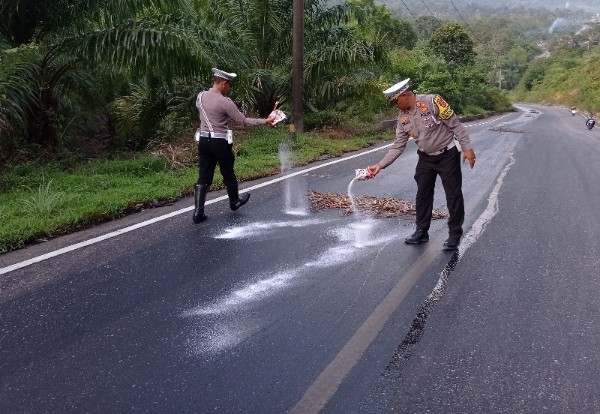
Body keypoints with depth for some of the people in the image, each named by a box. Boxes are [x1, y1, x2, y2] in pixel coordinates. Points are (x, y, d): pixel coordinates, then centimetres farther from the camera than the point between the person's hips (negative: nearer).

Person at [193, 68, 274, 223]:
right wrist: (264, 121, -5)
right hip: (220, 142, -5)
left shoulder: (200, 97, 4)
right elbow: (243, 121, -12)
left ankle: (198, 212, 0)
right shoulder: (225, 102, -15)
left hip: (204, 140, 5)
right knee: (228, 174, 15)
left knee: (203, 177, 6)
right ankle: (234, 202, 36)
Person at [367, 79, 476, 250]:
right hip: (425, 158, 6)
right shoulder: (403, 118, -3)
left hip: (447, 156, -6)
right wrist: (380, 165, -7)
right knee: (422, 195, 10)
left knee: (453, 195, 2)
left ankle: (455, 233, 15)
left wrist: (467, 148, -18)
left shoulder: (433, 102, -20)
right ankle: (421, 231, 23)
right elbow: (398, 147, 1)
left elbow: (455, 125, -16)